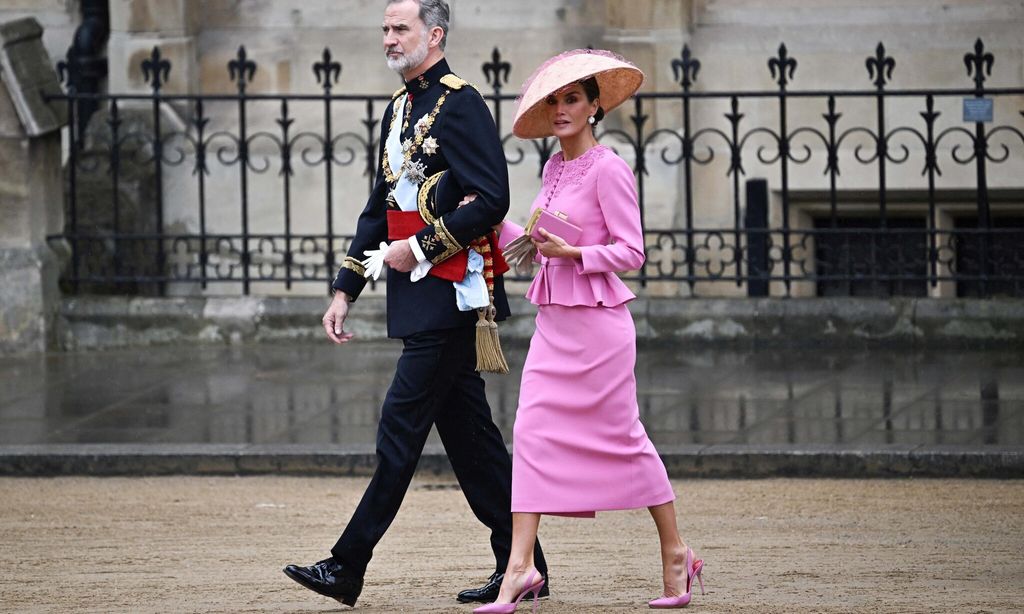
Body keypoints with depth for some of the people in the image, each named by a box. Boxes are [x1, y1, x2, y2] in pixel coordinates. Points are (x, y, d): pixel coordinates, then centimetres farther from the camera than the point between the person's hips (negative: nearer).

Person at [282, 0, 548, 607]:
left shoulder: (461, 105, -11)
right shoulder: (400, 110, 17)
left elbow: (491, 200, -18)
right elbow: (379, 209, 21)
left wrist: (421, 246, -16)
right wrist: (346, 291, 17)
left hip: (451, 296, -9)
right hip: (419, 301, 9)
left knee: (401, 429, -8)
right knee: (468, 433, 10)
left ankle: (348, 567, -7)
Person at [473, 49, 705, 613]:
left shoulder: (608, 170, -10)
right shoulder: (554, 169, 13)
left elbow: (630, 252, -13)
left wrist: (571, 252, -23)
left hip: (597, 322, -7)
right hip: (553, 322, 7)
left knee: (623, 439, 1)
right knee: (532, 433, -4)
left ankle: (675, 554, 16)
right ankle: (521, 567, -8)